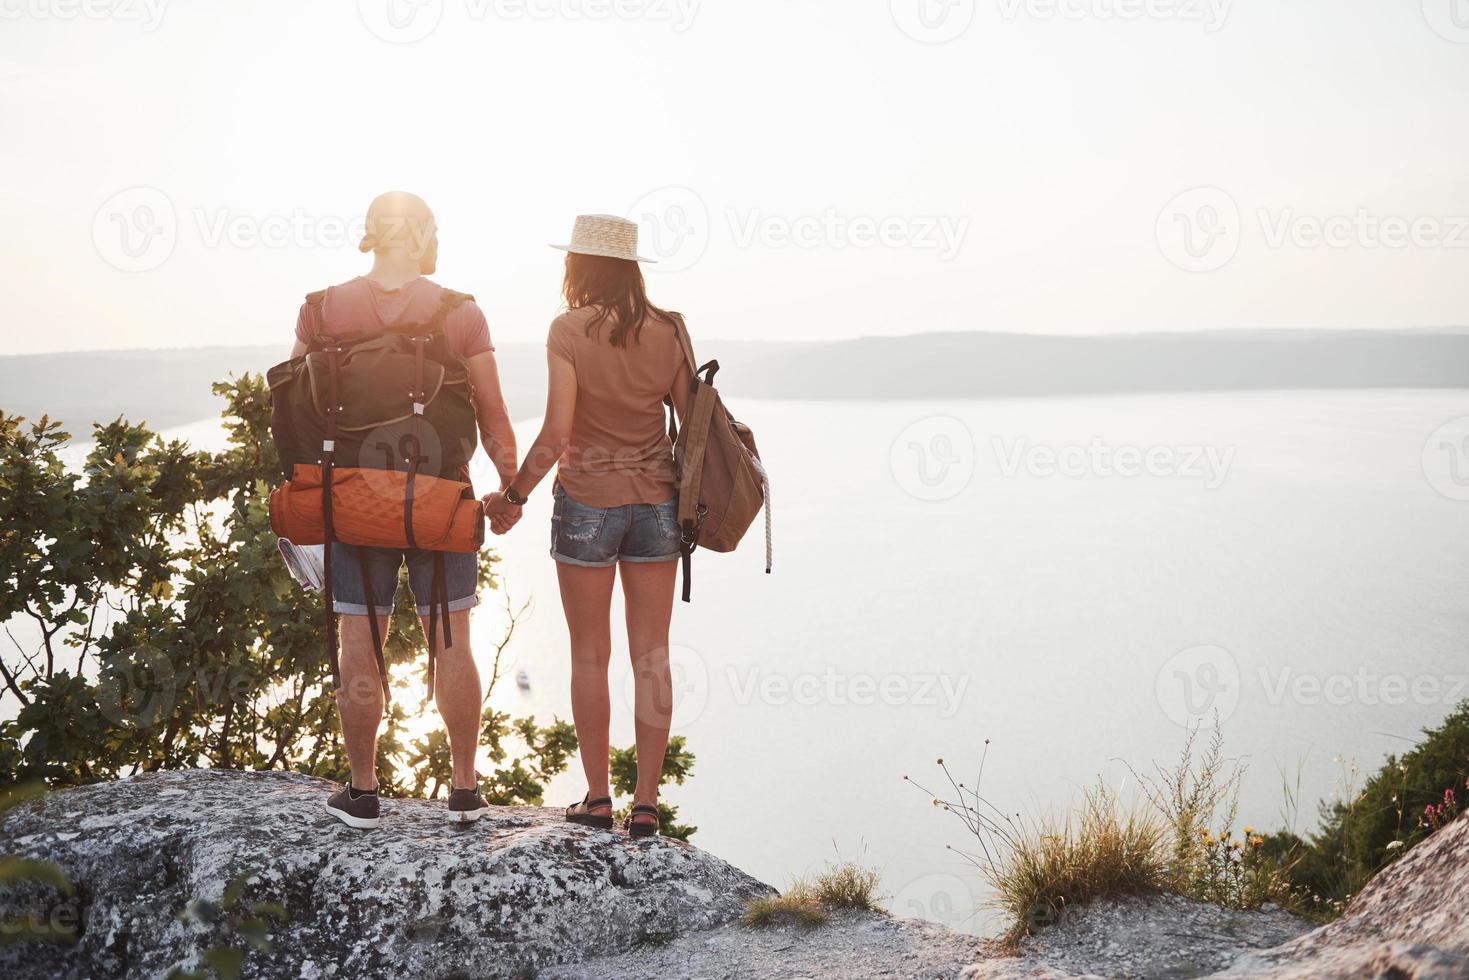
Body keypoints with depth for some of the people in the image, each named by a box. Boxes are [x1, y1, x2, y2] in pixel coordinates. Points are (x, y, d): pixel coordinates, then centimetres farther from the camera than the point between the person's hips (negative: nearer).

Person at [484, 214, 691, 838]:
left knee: (589, 655, 9)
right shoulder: (668, 332, 1)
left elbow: (555, 434, -15)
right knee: (651, 656, 6)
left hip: (587, 502, -3)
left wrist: (513, 495, -2)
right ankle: (646, 804, 10)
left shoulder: (570, 330, -10)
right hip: (656, 504, 3)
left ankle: (597, 797, 14)